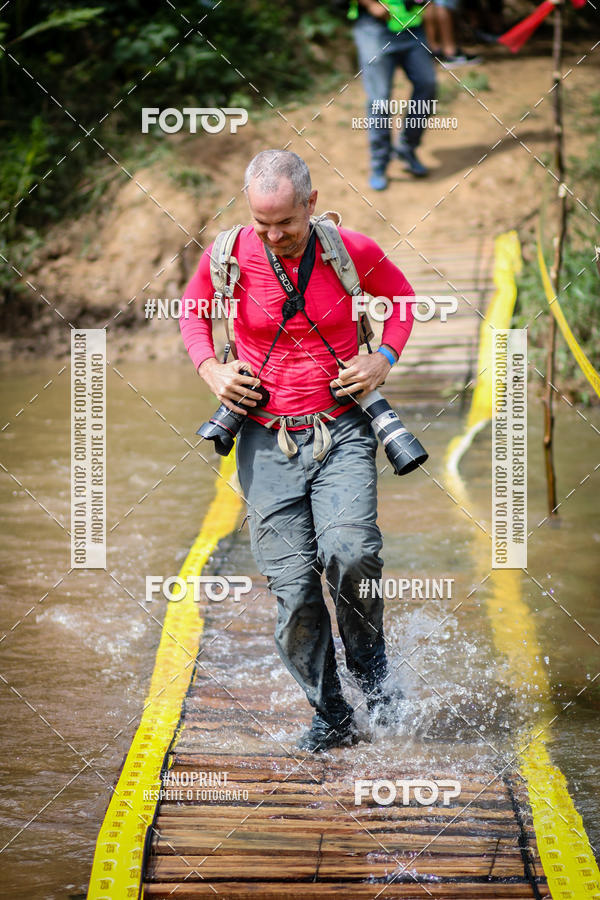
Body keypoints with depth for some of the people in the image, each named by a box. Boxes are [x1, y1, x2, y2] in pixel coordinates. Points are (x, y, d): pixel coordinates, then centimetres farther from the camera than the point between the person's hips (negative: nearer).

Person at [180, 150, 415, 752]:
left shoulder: (353, 253, -5)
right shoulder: (227, 257, -3)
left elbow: (400, 297, 16)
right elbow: (193, 311, 18)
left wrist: (384, 360, 0)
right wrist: (210, 370, 1)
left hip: (342, 431, -1)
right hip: (268, 441, 1)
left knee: (350, 551, -25)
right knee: (293, 587, -6)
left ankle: (369, 660, 6)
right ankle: (331, 717, 11)